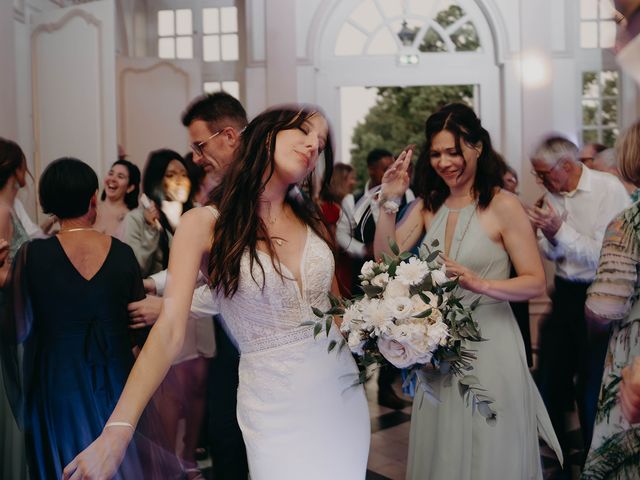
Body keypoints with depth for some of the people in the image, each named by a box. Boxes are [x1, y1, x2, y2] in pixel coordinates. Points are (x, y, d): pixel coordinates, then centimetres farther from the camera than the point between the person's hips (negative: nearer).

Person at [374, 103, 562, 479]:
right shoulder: (428, 204, 5)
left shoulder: (503, 205, -11)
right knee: (441, 449, 17)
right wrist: (391, 201, -11)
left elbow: (536, 282, -12)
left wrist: (480, 283, -28)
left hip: (489, 342, -5)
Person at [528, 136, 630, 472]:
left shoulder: (609, 190, -15)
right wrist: (549, 236, -13)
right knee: (550, 380, 15)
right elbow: (549, 253, 8)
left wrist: (561, 230, -22)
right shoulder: (552, 194, 2)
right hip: (564, 294, 6)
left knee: (592, 389, 5)